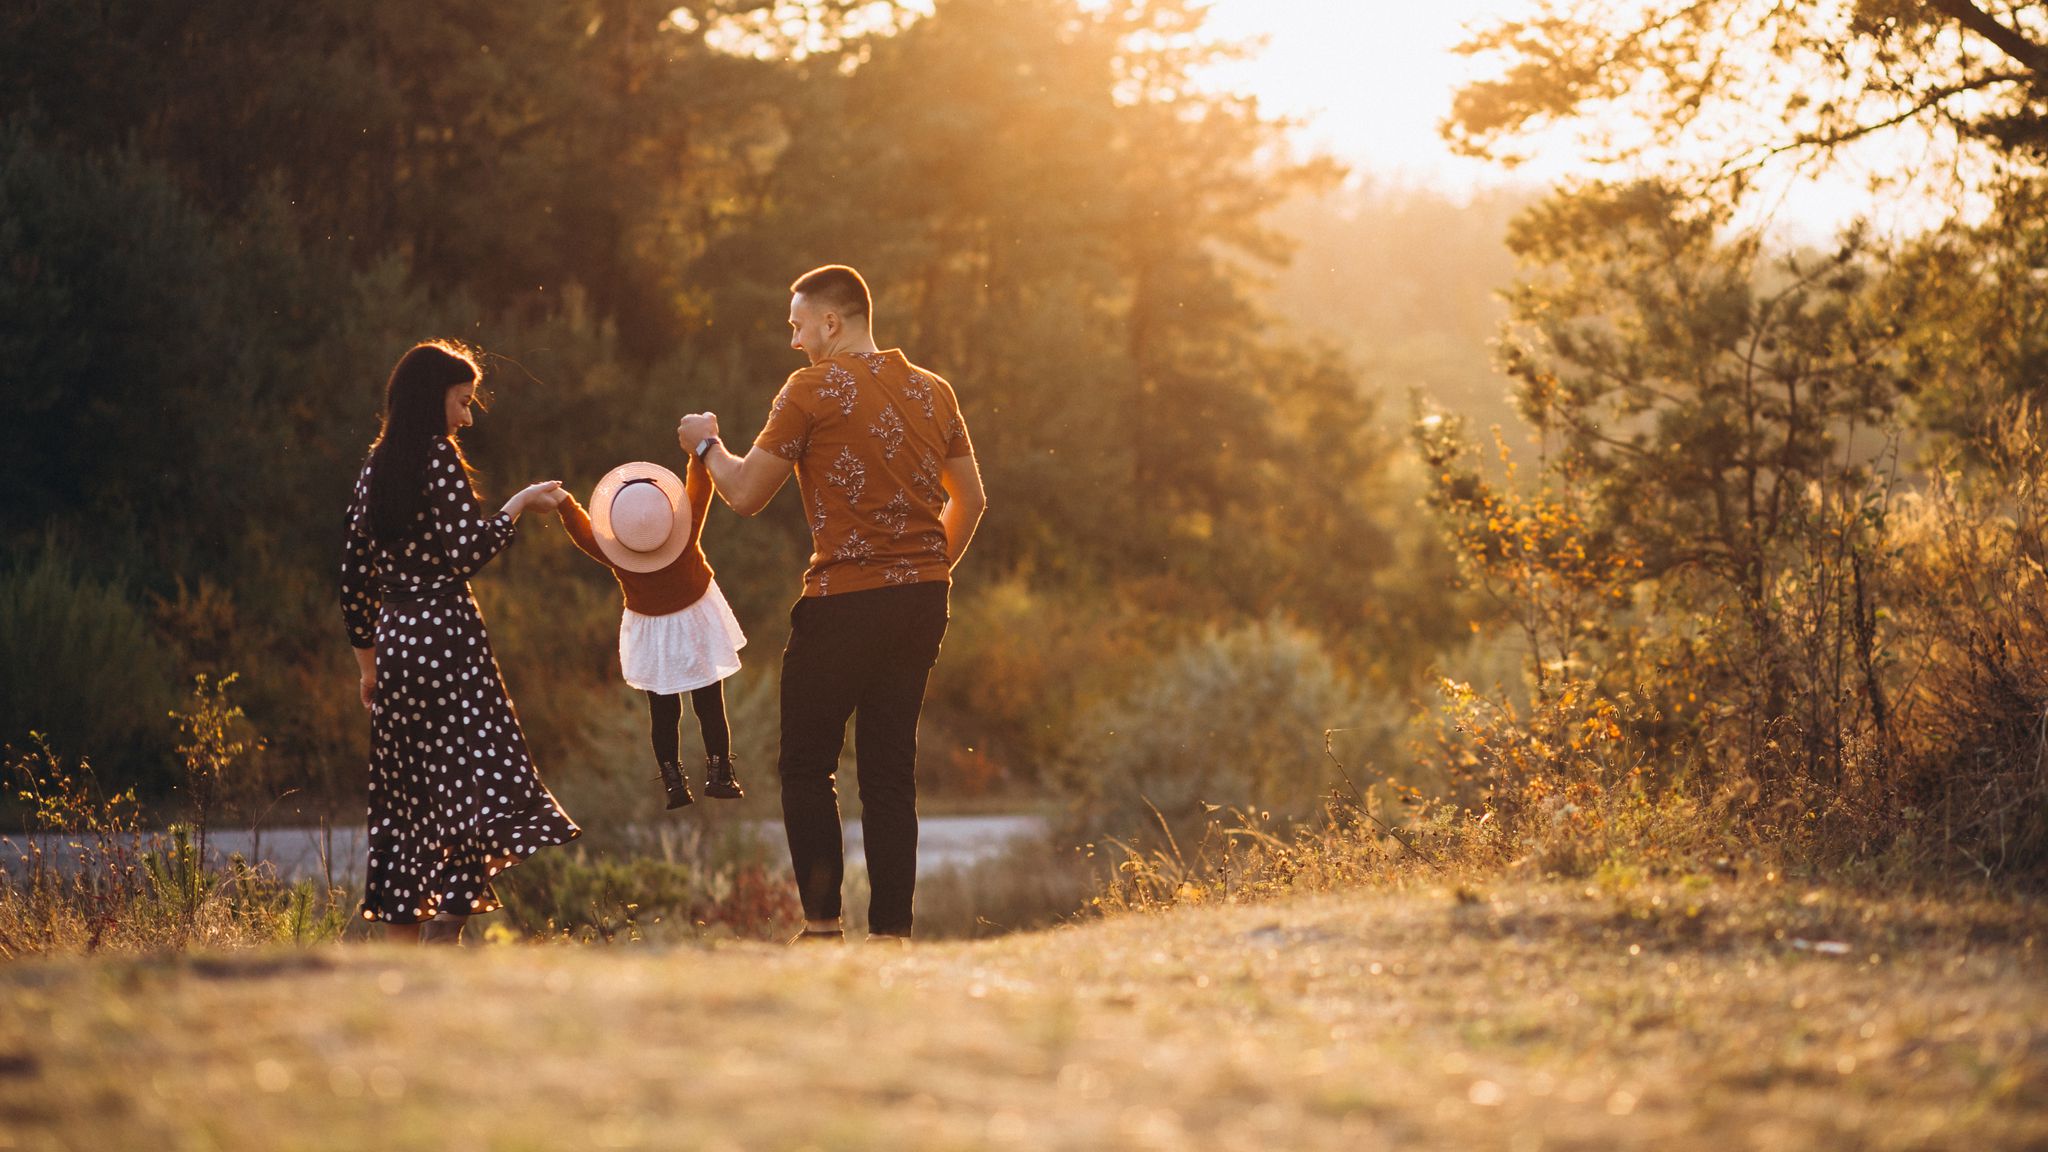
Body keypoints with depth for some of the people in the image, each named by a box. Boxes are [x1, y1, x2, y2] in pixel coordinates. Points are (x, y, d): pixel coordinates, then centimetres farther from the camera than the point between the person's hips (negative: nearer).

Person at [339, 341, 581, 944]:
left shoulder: (375, 468, 13)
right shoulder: (439, 458, -8)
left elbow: (355, 576, 15)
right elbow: (466, 553, -16)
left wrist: (367, 660, 22)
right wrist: (517, 506, -2)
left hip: (393, 639, 8)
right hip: (445, 635, -8)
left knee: (405, 794, 10)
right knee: (474, 782, -8)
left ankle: (399, 945, 10)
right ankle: (446, 935, -19)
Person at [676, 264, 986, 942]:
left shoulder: (814, 390, -7)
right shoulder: (933, 392, 11)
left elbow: (745, 496, -5)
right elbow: (969, 499, 18)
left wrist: (706, 445, 13)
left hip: (845, 602, -6)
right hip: (922, 603, 6)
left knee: (806, 766, 5)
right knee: (891, 770, 10)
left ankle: (823, 924, -3)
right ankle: (891, 931, 6)